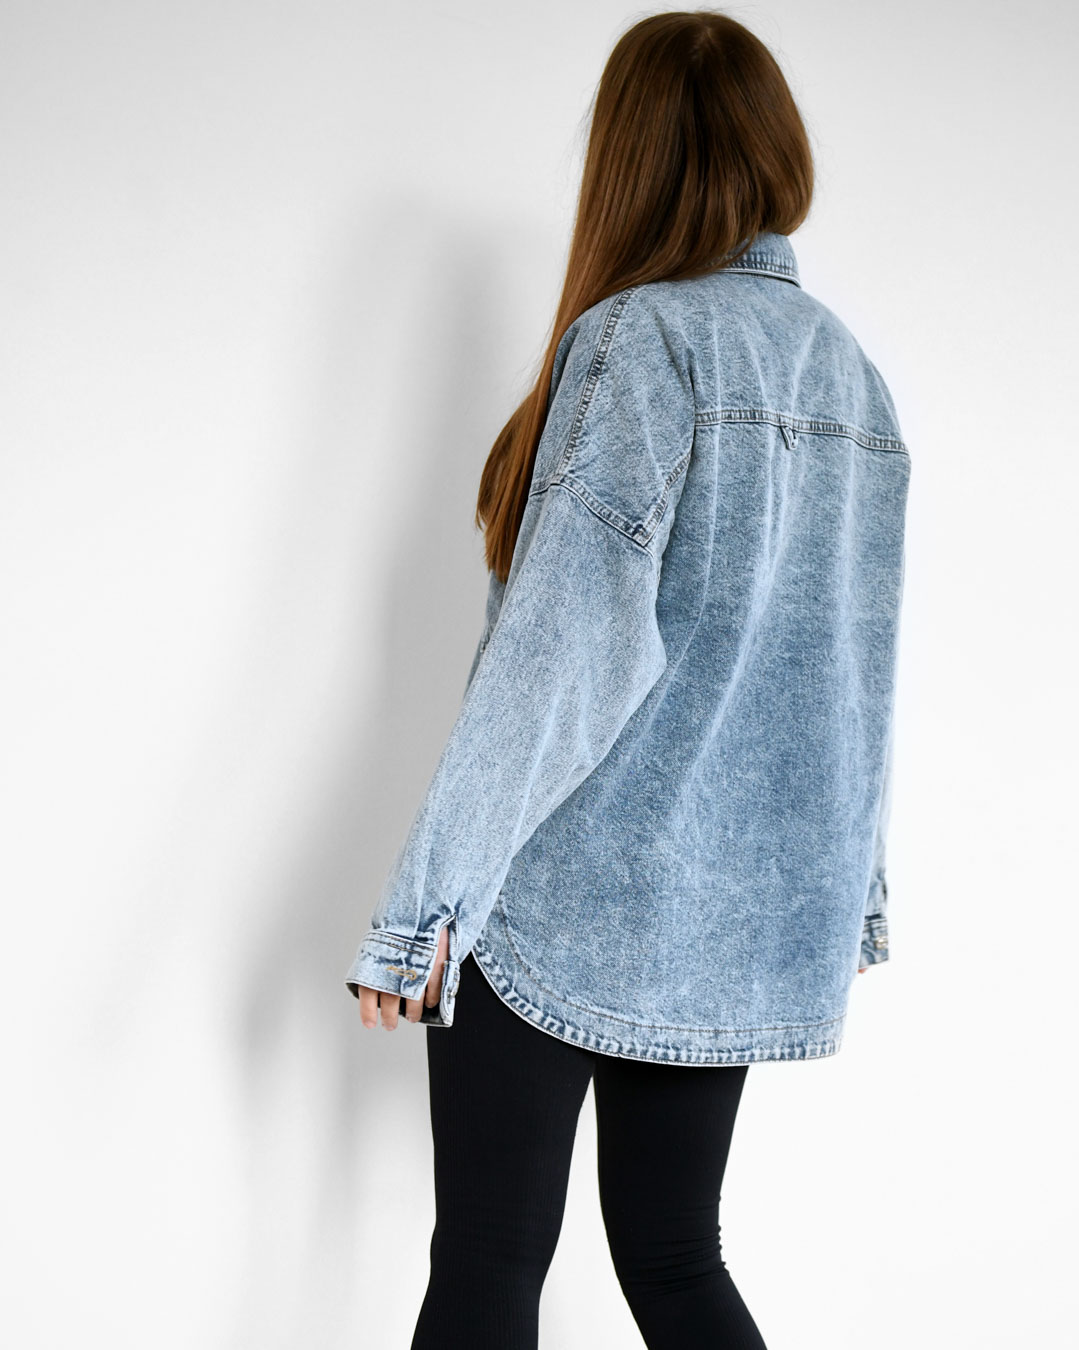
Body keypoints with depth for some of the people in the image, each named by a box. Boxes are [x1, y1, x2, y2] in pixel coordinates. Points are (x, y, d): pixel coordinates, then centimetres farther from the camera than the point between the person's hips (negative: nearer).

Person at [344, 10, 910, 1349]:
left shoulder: (645, 336, -10)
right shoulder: (849, 368, 10)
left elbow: (565, 637, -18)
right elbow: (854, 655, 14)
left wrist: (431, 891, -16)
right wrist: (850, 884, 22)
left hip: (574, 893, -6)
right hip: (751, 910, 7)